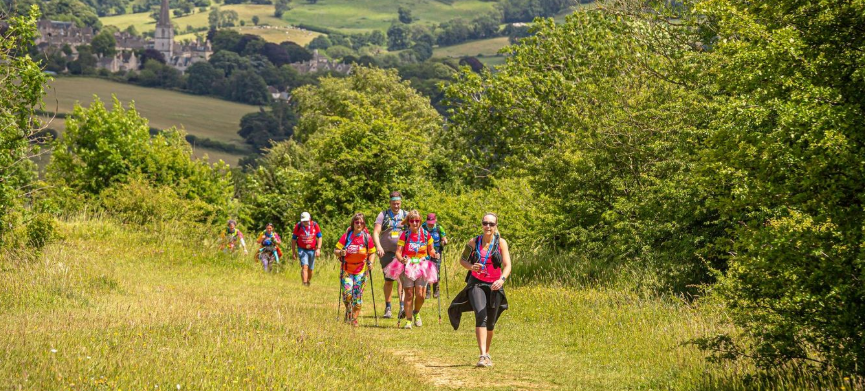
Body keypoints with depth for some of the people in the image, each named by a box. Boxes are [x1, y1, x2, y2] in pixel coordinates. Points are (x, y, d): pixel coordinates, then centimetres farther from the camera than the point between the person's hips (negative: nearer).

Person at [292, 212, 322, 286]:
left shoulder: (315, 225, -7)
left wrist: (318, 249, -9)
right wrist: (293, 252, 0)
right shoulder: (298, 226, -10)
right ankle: (304, 284, -23)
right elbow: (293, 239, 0)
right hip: (302, 249, -2)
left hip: (312, 250, 2)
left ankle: (308, 282, 31)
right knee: (305, 267, -18)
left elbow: (319, 237, 1)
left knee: (310, 269, 10)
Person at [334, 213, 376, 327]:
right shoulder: (346, 236, -5)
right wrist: (341, 252, -24)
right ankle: (348, 311, 16)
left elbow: (372, 252, 9)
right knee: (347, 293, -14)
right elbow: (336, 251, -1)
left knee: (358, 295, 2)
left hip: (360, 271, 1)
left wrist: (370, 262, -10)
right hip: (347, 270, -1)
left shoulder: (366, 237, -2)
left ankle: (354, 318, 16)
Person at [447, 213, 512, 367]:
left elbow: (507, 265, -9)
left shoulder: (501, 243, -3)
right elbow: (462, 260, 13)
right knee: (481, 316, -22)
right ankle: (482, 356, -29)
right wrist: (471, 267, -10)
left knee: (490, 323, 11)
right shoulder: (474, 242, 0)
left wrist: (502, 279, -29)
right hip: (476, 283, -1)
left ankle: (487, 353, 34)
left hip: (494, 285, 1)